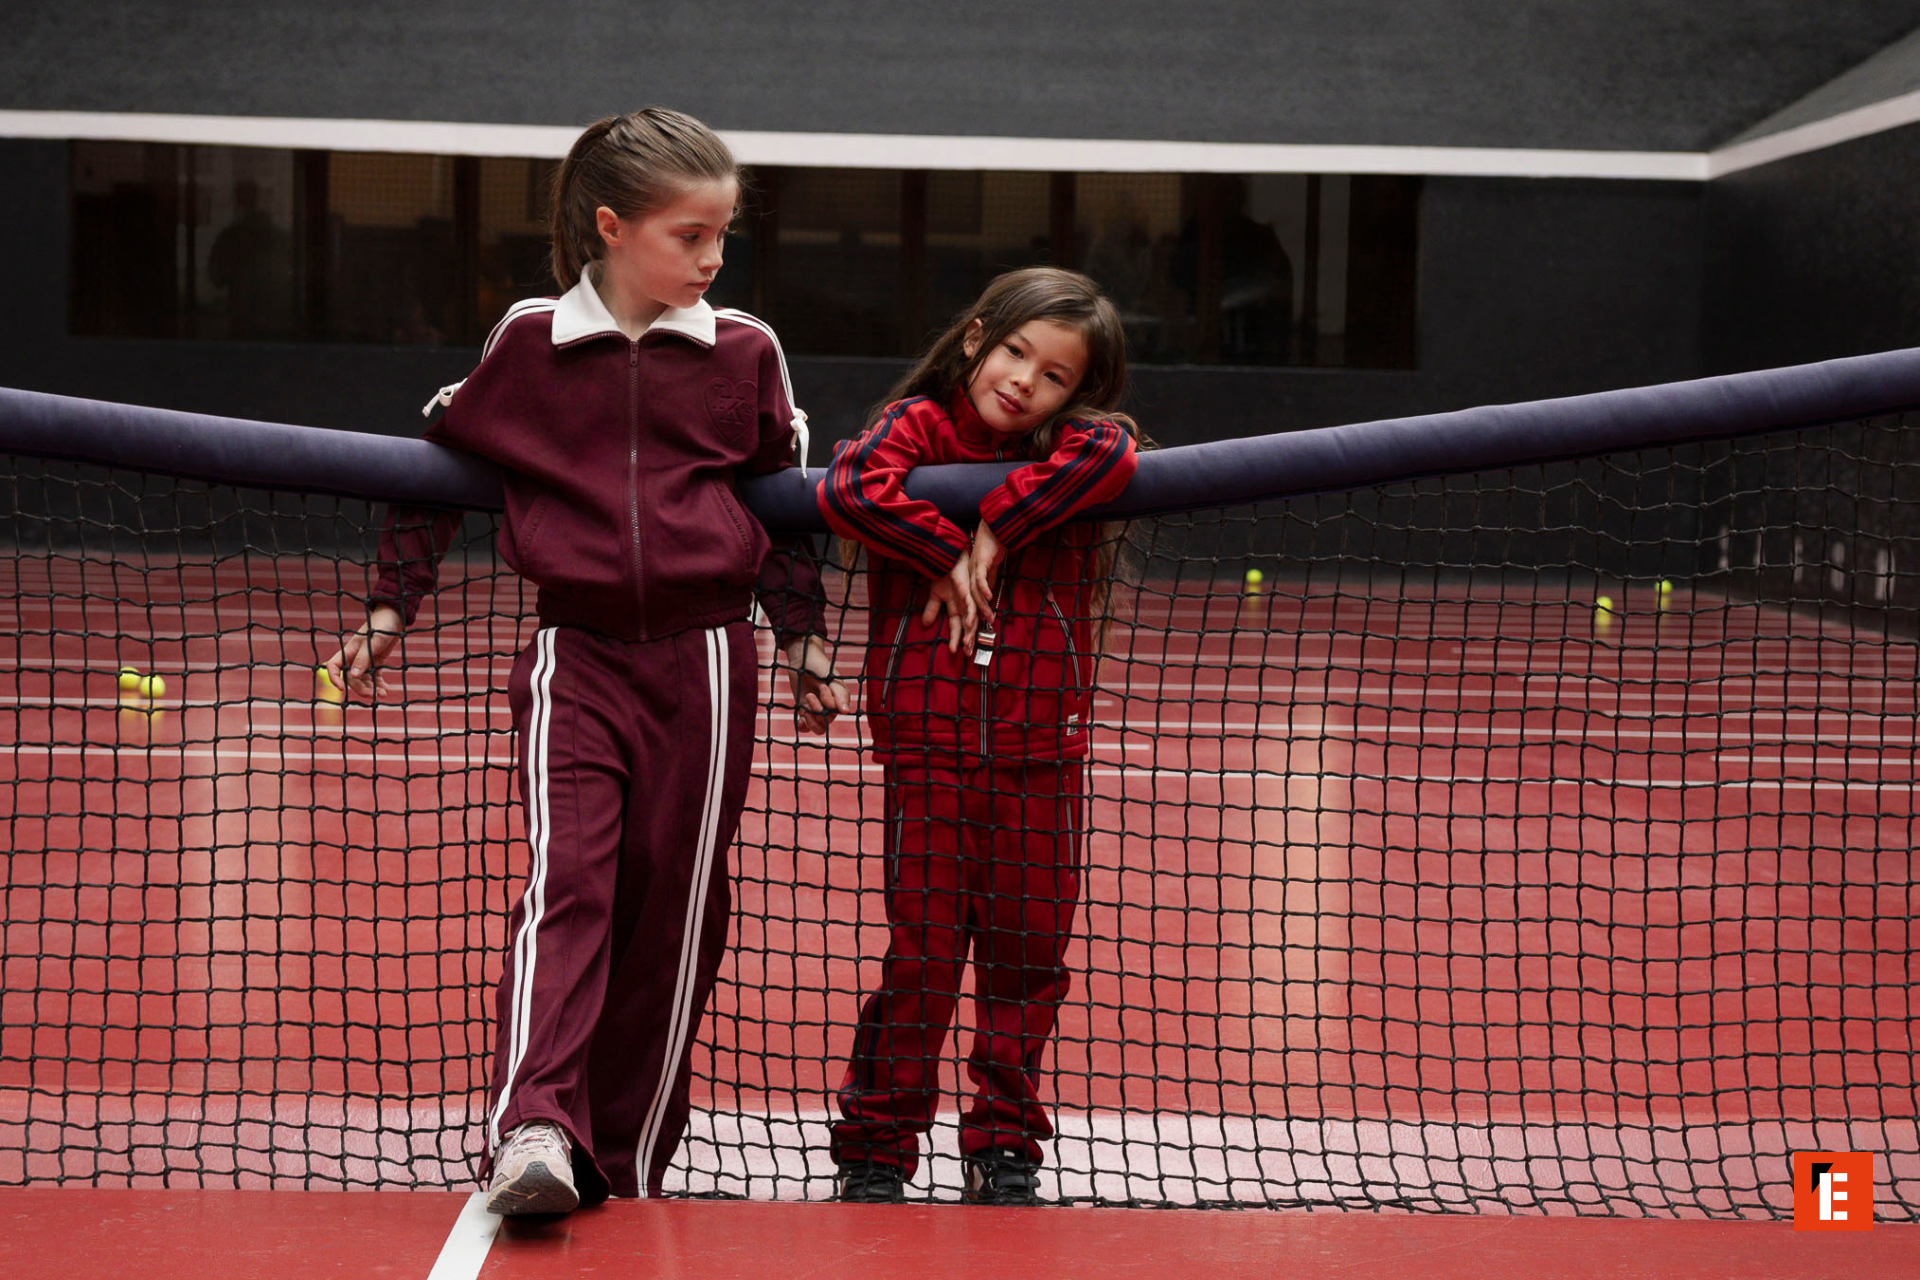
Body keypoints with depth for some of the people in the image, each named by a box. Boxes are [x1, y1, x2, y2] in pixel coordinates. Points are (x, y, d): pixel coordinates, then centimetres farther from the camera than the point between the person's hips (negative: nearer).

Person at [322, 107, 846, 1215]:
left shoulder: (745, 352, 5)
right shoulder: (528, 343, 2)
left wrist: (804, 636, 18)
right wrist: (391, 609, 14)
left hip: (704, 663, 2)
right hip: (575, 656, -1)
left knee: (674, 917, 4)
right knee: (565, 884, -18)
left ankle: (627, 1162, 14)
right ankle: (534, 1134, -28)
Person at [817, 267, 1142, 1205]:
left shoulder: (1069, 443, 5)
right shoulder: (917, 425, 0)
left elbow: (1109, 452, -20)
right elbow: (850, 489, -20)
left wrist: (997, 531, -20)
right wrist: (944, 554, -14)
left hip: (1041, 748, 2)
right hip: (929, 744, -2)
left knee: (1027, 953, 8)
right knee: (921, 955, 1)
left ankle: (1005, 1149, 21)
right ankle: (873, 1152, 14)